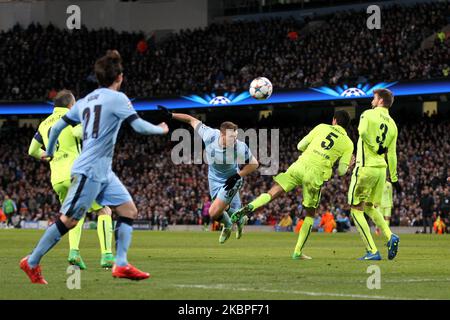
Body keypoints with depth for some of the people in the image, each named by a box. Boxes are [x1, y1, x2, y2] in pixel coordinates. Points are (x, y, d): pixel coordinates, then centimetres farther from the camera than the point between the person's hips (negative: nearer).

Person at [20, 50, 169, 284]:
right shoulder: (117, 98, -9)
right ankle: (31, 263, 2)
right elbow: (139, 126, -14)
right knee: (68, 220, -5)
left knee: (129, 211, 5)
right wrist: (161, 130, 4)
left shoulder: (85, 101, 14)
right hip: (89, 171, -9)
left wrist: (50, 152, 31)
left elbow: (56, 127, 17)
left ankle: (121, 264, -3)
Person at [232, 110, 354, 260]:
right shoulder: (348, 144, 13)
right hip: (316, 175, 0)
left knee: (272, 193, -4)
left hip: (300, 165, 0)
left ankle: (249, 207, -34)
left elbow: (300, 146, 15)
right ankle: (298, 252, 12)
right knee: (310, 214, 15)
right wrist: (348, 165, 33)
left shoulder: (322, 127, 15)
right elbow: (341, 171, 11)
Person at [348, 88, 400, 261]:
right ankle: (390, 236, 1)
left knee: (356, 209, 1)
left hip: (366, 167, -7)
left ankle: (372, 251, -7)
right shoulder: (392, 124, 12)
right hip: (381, 169, 7)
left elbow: (363, 131, -27)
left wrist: (375, 148, -12)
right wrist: (394, 178, 17)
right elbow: (392, 154, 12)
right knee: (370, 207, 23)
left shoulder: (369, 114, -6)